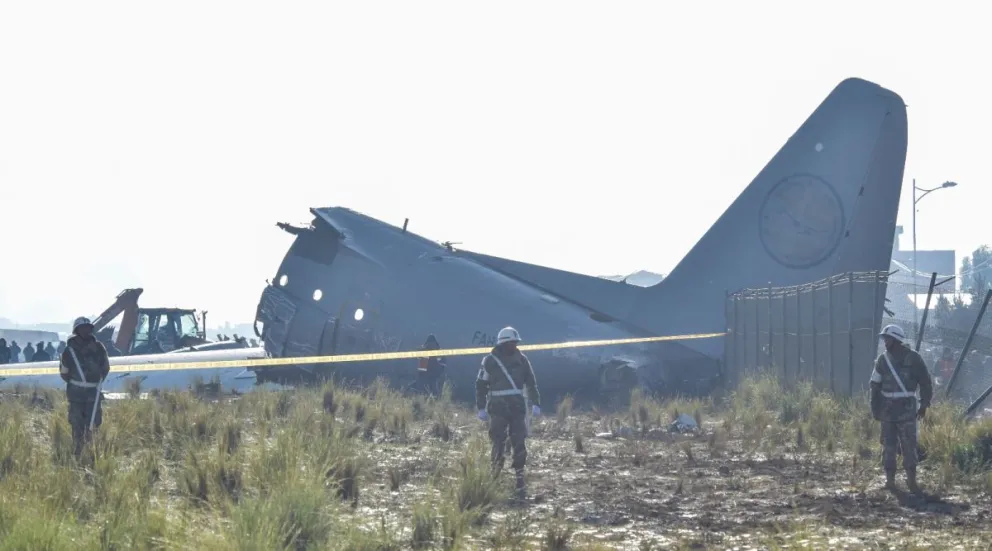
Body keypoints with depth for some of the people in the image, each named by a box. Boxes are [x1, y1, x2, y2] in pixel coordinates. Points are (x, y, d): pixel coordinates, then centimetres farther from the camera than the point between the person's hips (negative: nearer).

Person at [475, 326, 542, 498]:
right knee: (498, 444, -5)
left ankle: (520, 481, 3)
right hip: (498, 408, -3)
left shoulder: (521, 359, 7)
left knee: (519, 445, -1)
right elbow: (481, 385, 3)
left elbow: (531, 382, 13)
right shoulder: (490, 361, -1)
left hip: (517, 407, 3)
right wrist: (481, 408, -1)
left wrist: (535, 403, 5)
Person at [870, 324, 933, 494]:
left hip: (907, 408, -3)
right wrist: (875, 408, 6)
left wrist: (924, 405, -2)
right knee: (889, 445, 4)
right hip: (887, 408, 3)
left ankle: (911, 480, 1)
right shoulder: (883, 359, 6)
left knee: (909, 445, -5)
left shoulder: (912, 358, -3)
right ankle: (890, 478, 11)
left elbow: (925, 382, 1)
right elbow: (875, 385, 10)